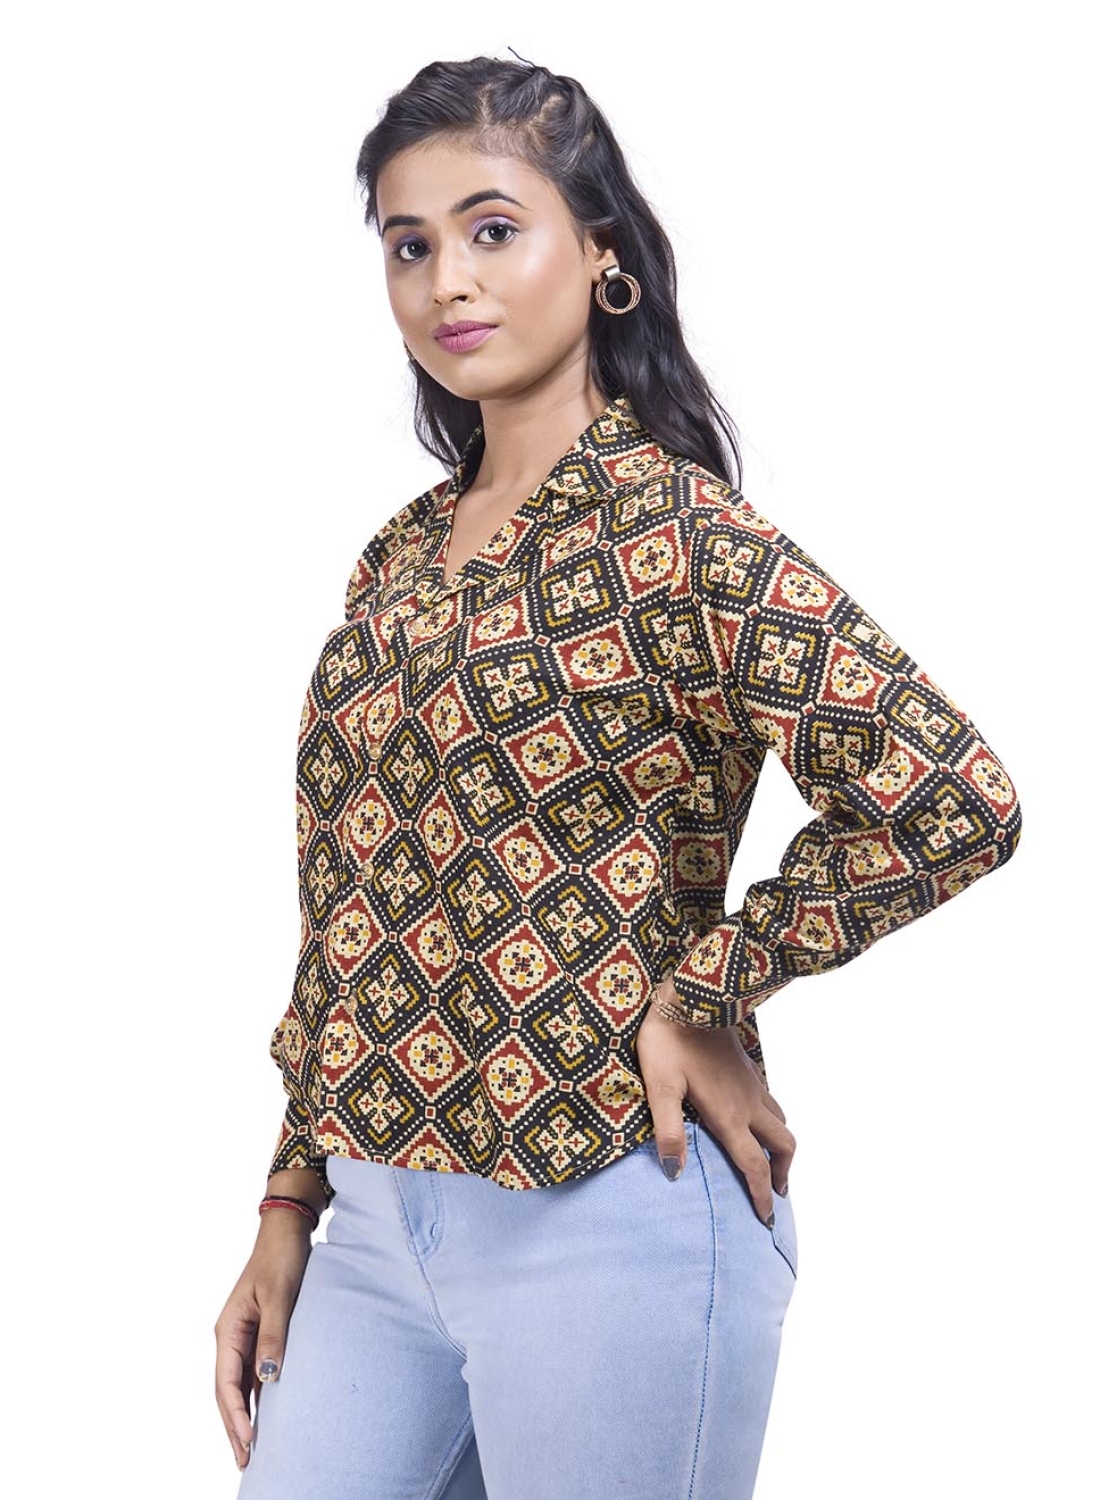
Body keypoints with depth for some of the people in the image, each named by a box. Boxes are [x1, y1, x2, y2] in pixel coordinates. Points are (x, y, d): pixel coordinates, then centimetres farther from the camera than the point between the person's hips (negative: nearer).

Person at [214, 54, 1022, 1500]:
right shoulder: (398, 561, 9)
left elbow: (952, 801, -22)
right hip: (379, 1223, 6)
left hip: (606, 1220, -6)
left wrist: (700, 995, -14)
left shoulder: (674, 527, -12)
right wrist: (289, 1209, 12)